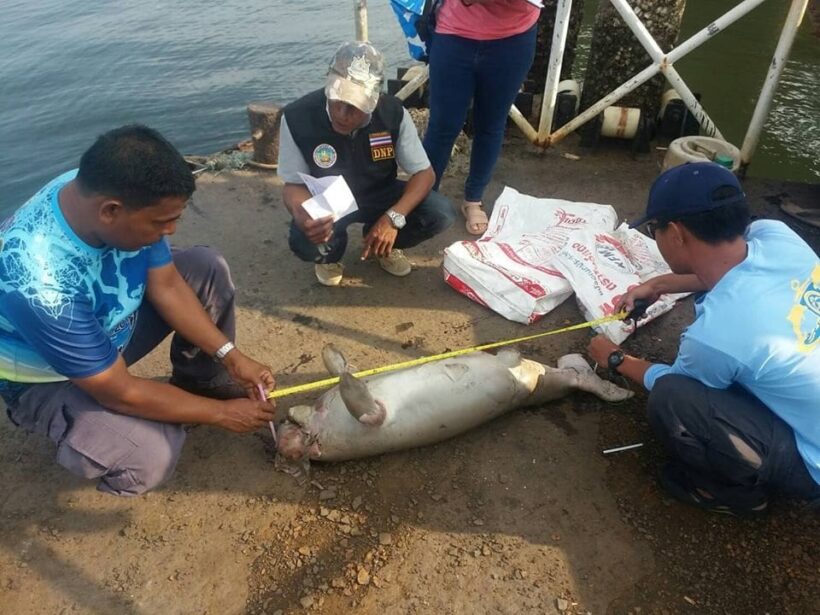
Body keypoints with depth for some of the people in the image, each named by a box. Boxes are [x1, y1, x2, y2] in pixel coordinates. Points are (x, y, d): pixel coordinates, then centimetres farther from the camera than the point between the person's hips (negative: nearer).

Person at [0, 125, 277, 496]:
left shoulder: (113, 191, -22)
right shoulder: (40, 285, -40)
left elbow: (167, 285, -9)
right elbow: (120, 392, -30)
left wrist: (231, 356, -15)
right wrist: (221, 413, -20)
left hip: (112, 320, 7)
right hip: (47, 378, -6)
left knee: (207, 269, -6)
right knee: (149, 457, -29)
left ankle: (204, 384, 10)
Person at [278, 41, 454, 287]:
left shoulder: (393, 113, -22)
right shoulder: (297, 117, -25)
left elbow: (424, 173, -16)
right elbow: (294, 184, -16)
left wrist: (394, 217, -34)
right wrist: (301, 216, -41)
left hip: (380, 195, 2)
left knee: (440, 213, -22)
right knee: (305, 241, -35)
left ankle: (383, 244, 9)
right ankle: (330, 254, 6)